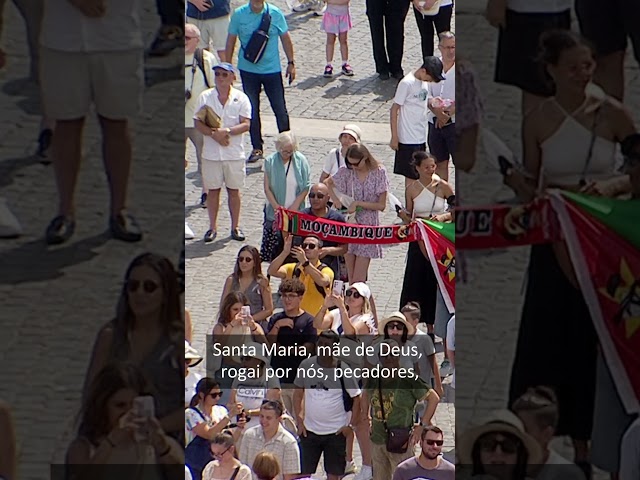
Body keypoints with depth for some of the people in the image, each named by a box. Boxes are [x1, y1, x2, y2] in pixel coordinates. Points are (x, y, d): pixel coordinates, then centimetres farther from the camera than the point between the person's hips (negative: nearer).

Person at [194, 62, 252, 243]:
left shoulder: (241, 98, -1)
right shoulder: (205, 97, 1)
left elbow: (246, 124, -8)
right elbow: (198, 124, -3)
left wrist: (227, 131, -23)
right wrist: (214, 133, -19)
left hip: (234, 153, -1)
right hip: (211, 153, 1)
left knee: (234, 190, 7)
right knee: (212, 190, 6)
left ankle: (235, 226, 17)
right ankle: (212, 227, 15)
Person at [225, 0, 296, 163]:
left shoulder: (275, 13, -6)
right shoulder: (239, 14, -5)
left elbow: (285, 38, 3)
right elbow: (231, 40, 3)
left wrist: (291, 63, 4)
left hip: (272, 69, -1)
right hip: (248, 69, 1)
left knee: (280, 110, 3)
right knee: (252, 111, 5)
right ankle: (257, 148, 16)